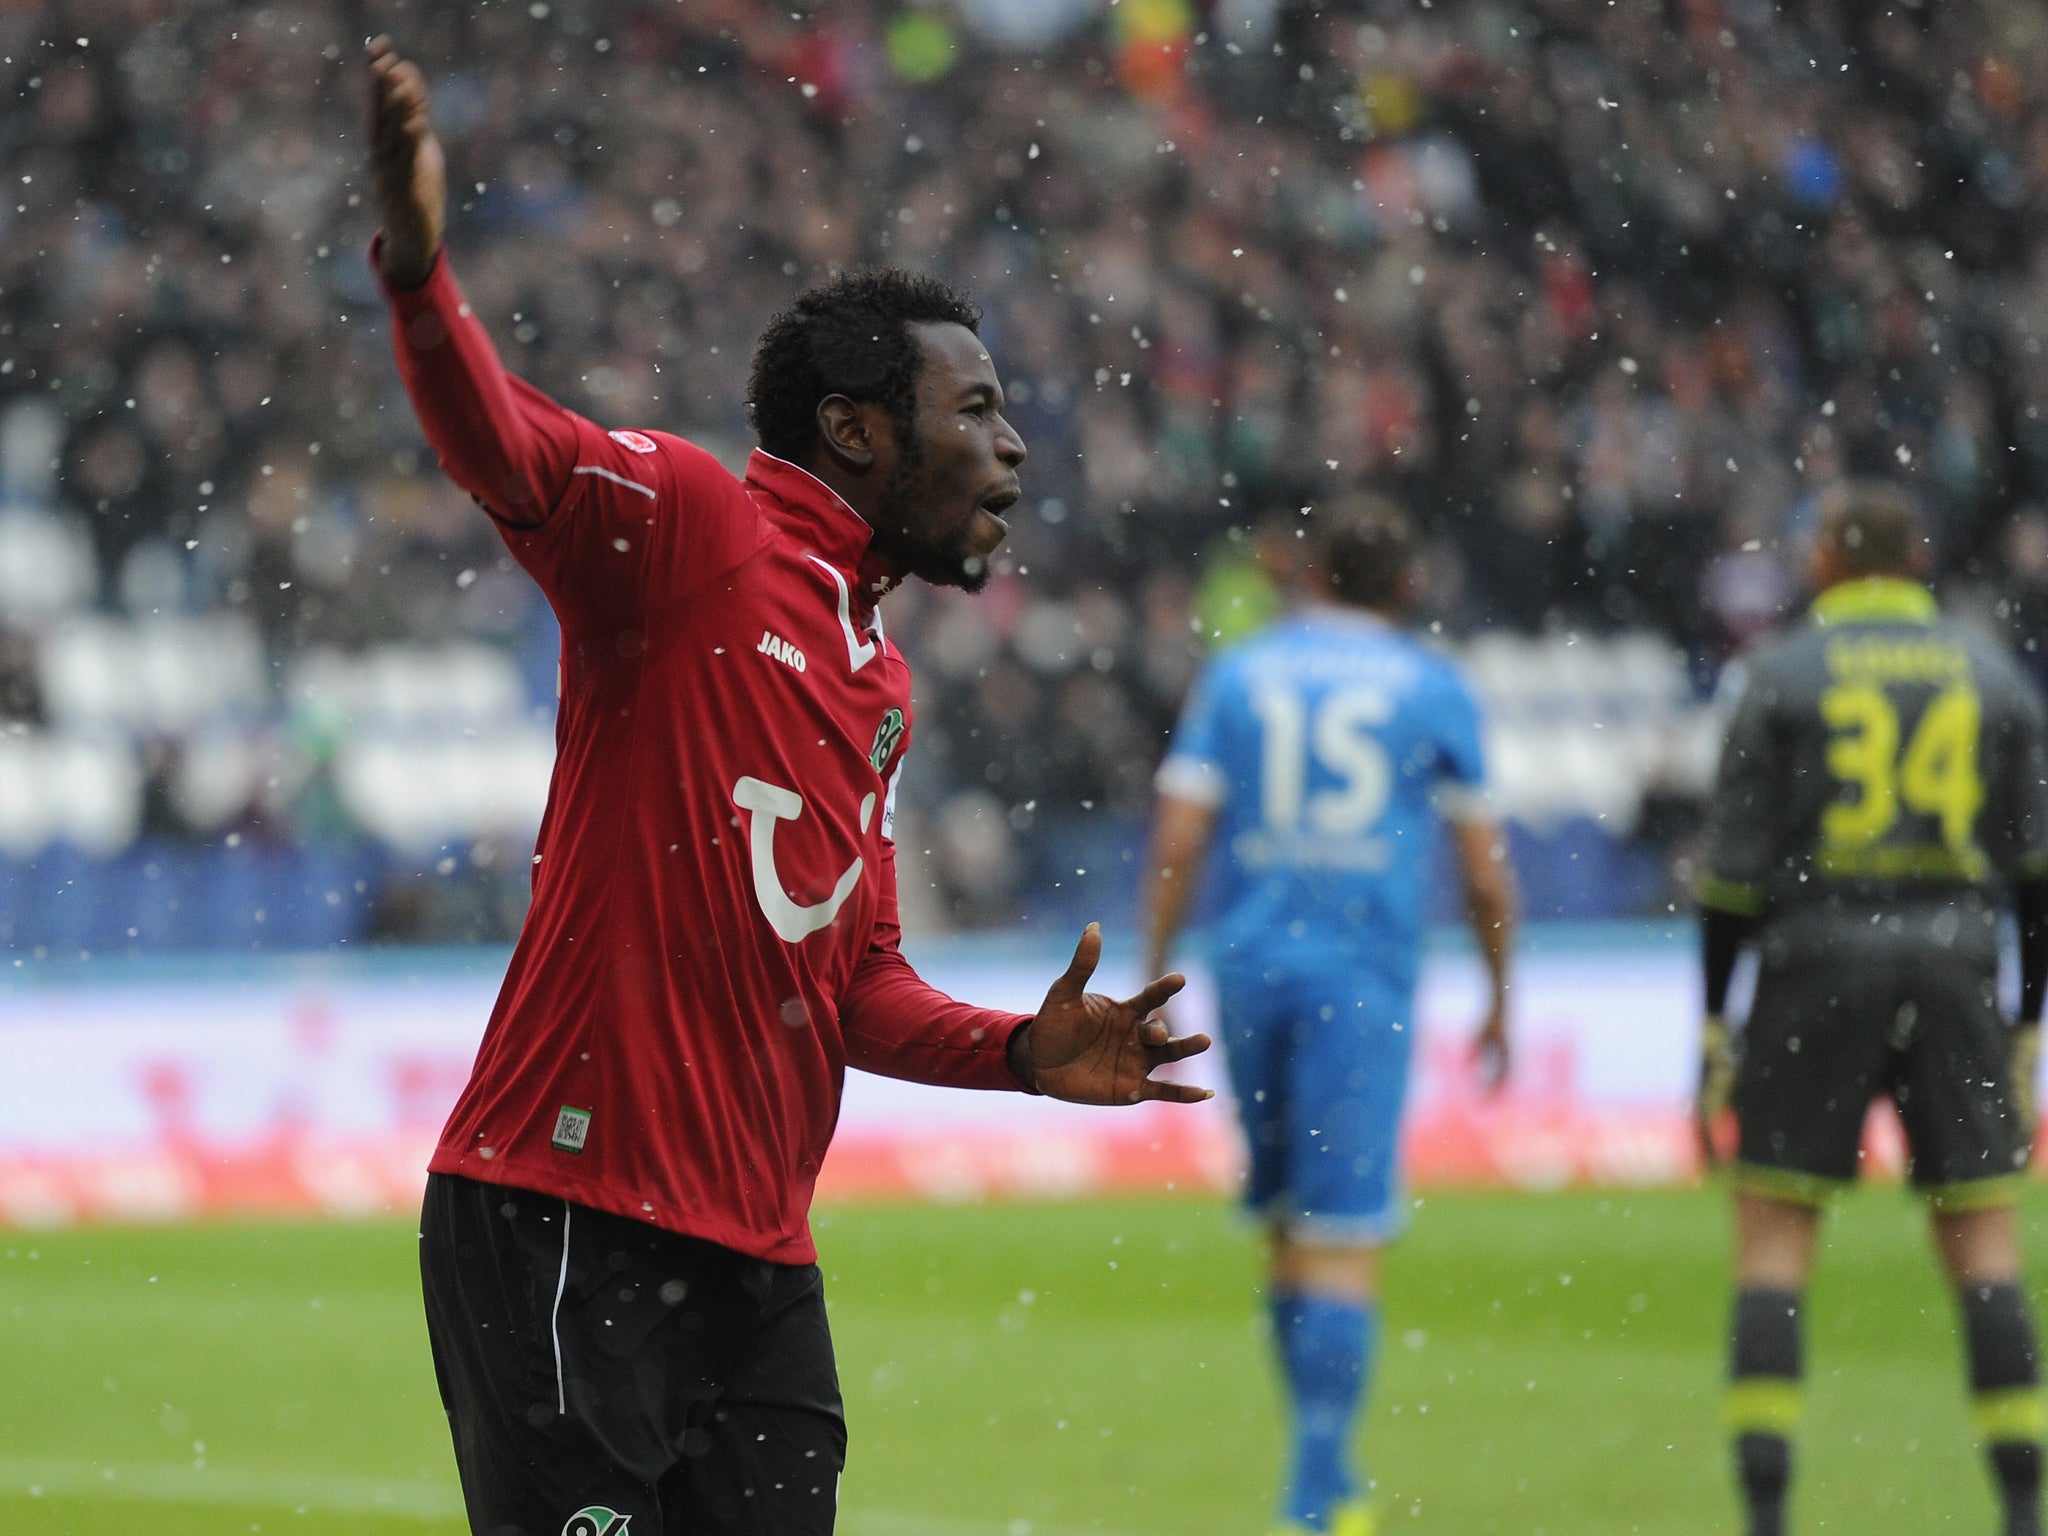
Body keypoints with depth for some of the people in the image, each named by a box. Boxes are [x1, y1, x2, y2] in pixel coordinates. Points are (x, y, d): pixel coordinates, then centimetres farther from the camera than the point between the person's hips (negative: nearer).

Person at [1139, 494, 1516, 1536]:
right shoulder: (1433, 691, 5)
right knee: (1345, 1234, -5)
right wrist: (1500, 1000, 18)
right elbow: (1484, 871, 5)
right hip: (1364, 975, -2)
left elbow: (1177, 842, 2)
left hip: (1249, 957, 3)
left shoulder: (1235, 677, 9)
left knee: (1287, 1214, 15)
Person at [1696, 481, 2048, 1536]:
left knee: (1773, 1239, 2)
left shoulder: (1780, 676, 1)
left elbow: (1733, 868, -3)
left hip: (1818, 960, -2)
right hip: (1954, 961, 2)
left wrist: (1713, 1032, 1)